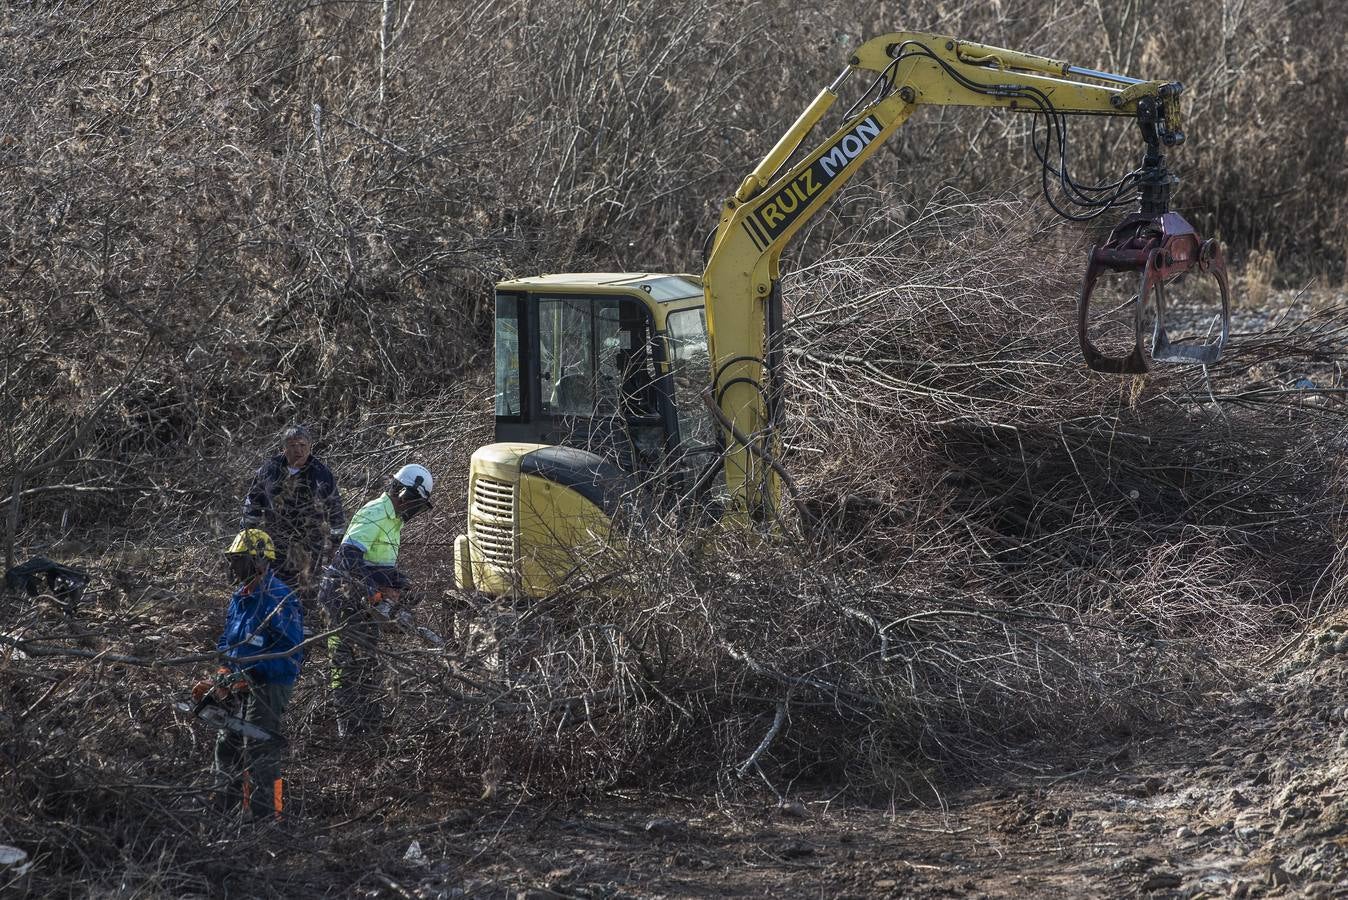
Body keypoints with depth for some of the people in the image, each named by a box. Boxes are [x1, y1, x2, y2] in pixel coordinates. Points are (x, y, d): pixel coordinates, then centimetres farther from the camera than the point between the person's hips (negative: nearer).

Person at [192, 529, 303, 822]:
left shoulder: (278, 599, -17)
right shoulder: (239, 597, 12)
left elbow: (291, 652, -22)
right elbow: (227, 642, 22)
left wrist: (250, 676, -24)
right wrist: (222, 677, 5)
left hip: (269, 686, -9)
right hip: (240, 687, 9)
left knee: (259, 754, -10)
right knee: (227, 747, 15)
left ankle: (265, 817, -5)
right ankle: (222, 807, 27)